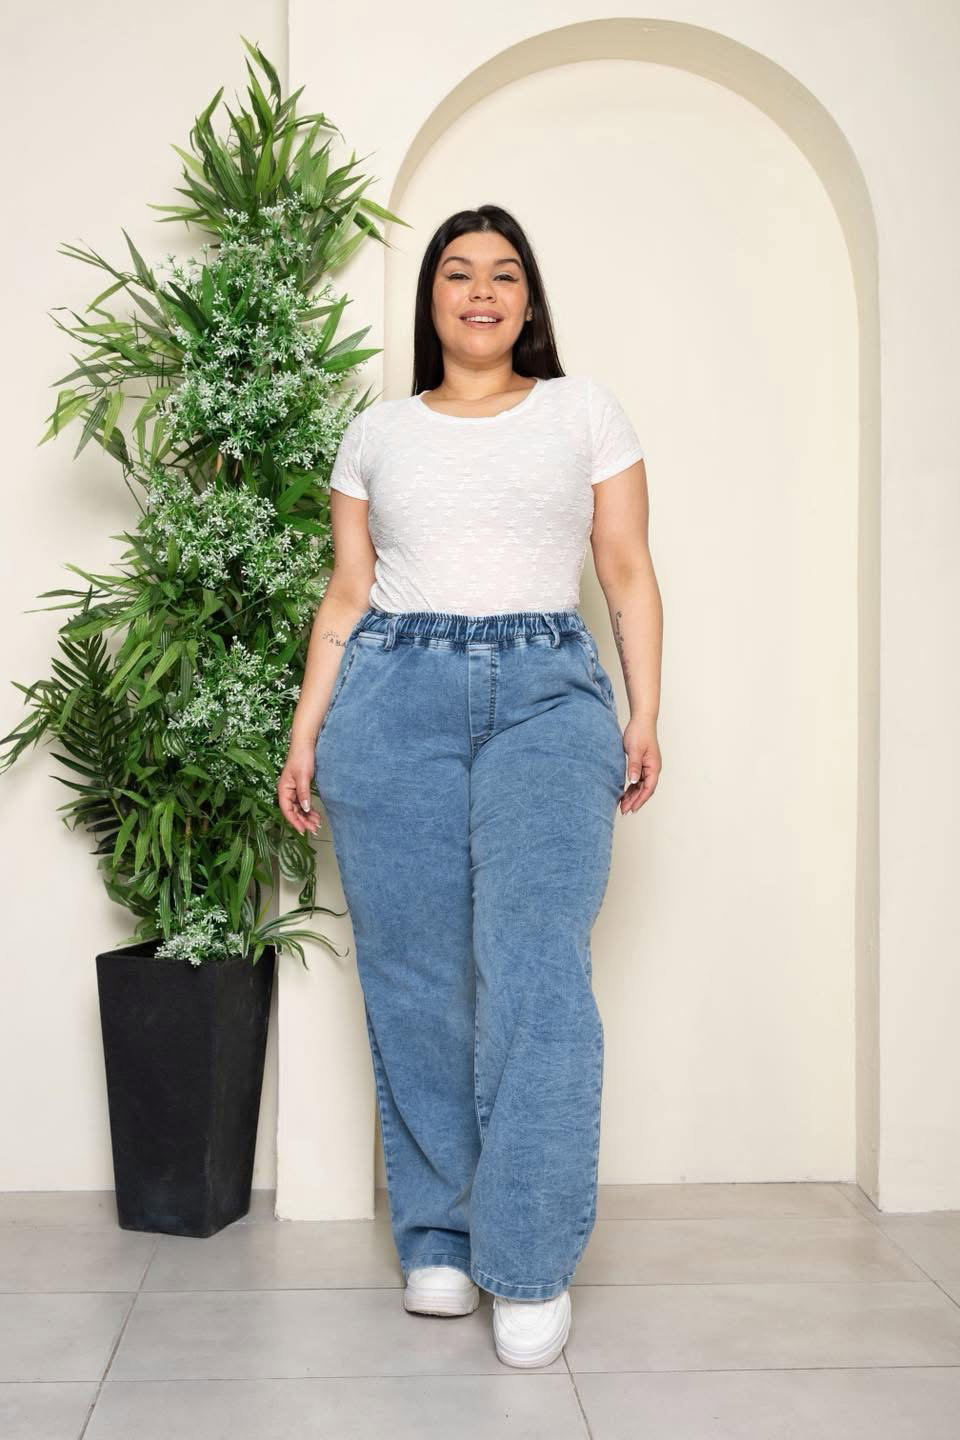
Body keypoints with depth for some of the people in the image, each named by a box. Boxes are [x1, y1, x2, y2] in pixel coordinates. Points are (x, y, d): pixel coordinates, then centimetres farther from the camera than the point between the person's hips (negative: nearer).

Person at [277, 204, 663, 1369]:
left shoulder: (584, 409, 14)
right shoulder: (377, 432, 17)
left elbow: (628, 571, 9)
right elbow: (347, 595, 14)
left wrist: (643, 716, 0)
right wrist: (305, 736, 6)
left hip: (549, 693, -1)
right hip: (391, 697, 2)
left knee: (535, 969, -15)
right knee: (413, 979, 1)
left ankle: (530, 1268, -5)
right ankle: (436, 1240, 14)